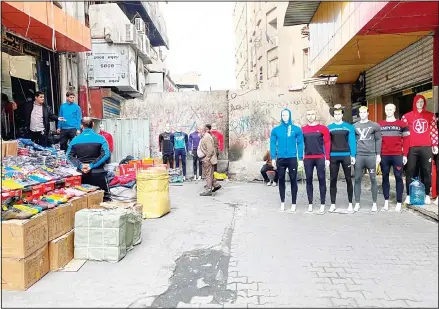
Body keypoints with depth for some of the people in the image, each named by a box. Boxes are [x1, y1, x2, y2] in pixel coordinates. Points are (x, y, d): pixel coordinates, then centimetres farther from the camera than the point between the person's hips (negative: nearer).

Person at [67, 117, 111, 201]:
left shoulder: (75, 139, 2)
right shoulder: (100, 138, -6)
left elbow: (69, 155, -4)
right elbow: (106, 154, -17)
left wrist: (80, 165, -12)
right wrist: (92, 165, -17)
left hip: (82, 175, 3)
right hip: (98, 174, -2)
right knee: (105, 197, 8)